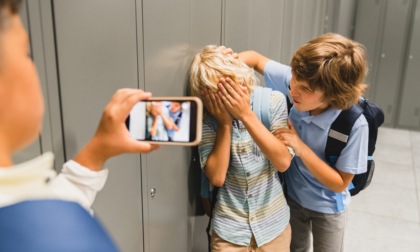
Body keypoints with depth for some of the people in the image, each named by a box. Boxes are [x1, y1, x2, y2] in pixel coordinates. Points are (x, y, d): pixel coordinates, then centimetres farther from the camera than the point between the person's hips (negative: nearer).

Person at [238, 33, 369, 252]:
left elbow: (340, 183, -23)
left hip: (327, 208, -3)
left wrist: (301, 148, -35)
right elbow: (255, 58, -10)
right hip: (291, 196, 3)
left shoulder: (354, 125, -34)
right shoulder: (292, 81, -26)